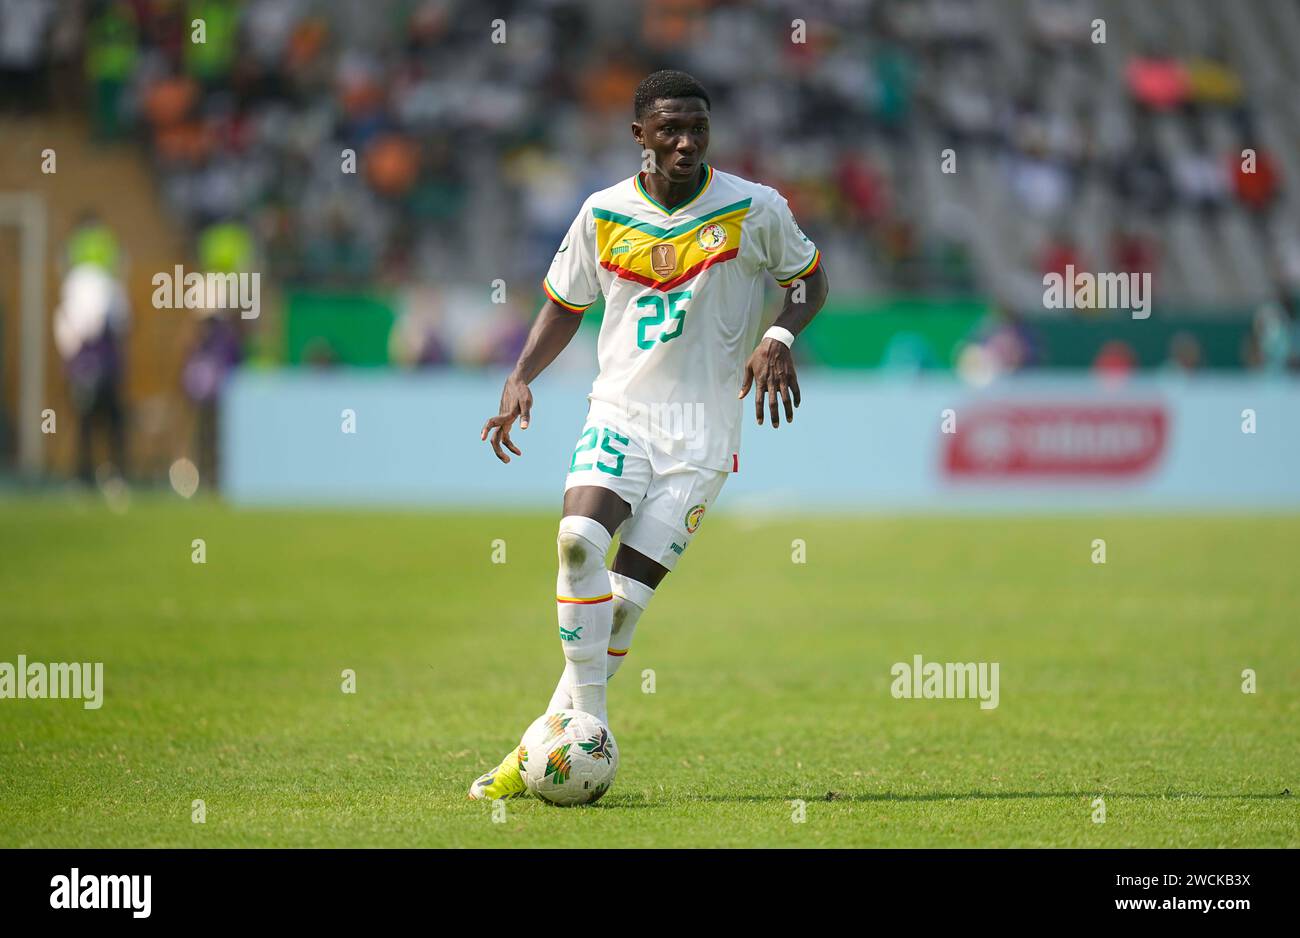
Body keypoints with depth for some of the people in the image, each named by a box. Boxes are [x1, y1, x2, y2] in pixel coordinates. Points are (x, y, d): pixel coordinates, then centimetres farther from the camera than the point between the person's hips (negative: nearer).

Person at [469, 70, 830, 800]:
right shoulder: (605, 214, 2)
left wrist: (779, 338, -10)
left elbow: (811, 278, 10)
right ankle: (587, 726, -15)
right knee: (580, 542, -25)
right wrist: (521, 378, 1)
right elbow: (565, 306, 16)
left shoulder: (754, 209, -4)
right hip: (619, 412, 2)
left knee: (627, 597, -8)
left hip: (703, 432, -2)